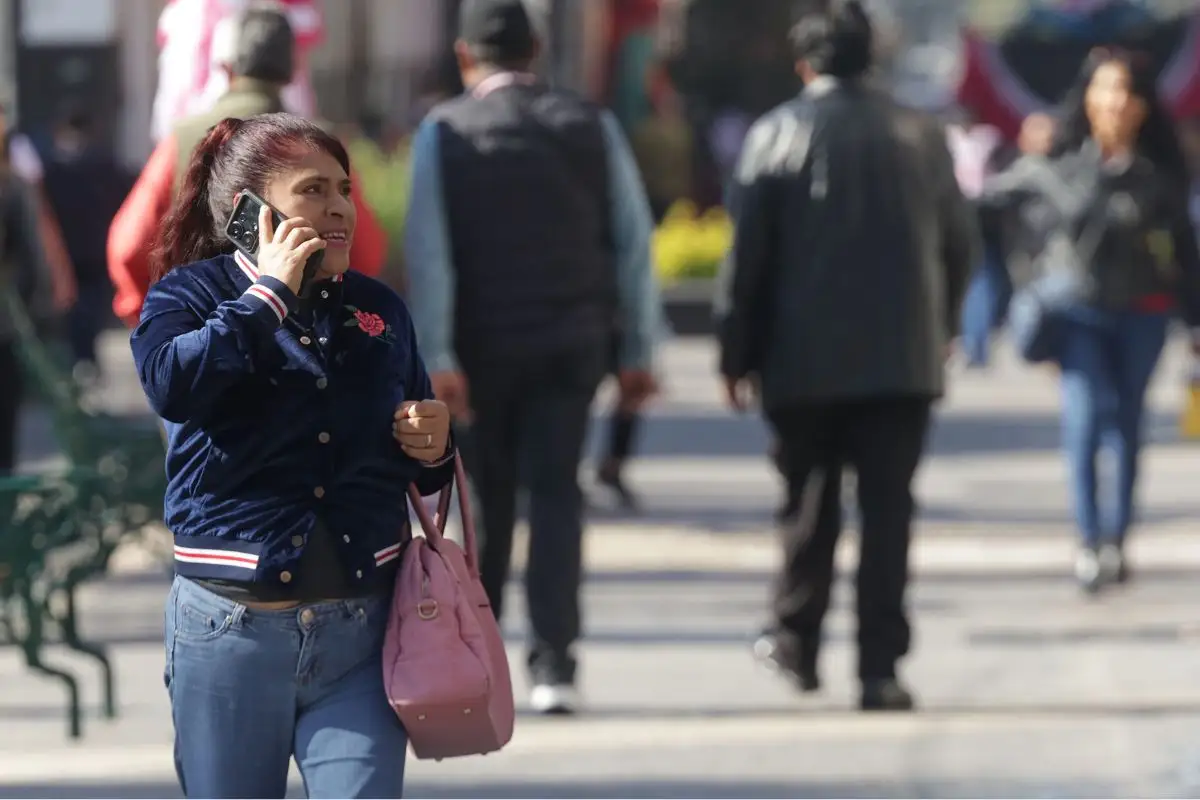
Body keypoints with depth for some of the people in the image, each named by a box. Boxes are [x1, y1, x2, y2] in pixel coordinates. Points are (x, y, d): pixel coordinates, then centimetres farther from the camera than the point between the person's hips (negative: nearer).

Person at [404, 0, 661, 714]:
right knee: (555, 492, 1)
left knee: (484, 496, 11)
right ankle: (553, 662, -10)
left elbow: (428, 251, -10)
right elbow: (634, 242, 4)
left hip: (482, 345, -1)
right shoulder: (592, 126, 5)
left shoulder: (444, 133, -2)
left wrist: (437, 358, -13)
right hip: (574, 341, 1)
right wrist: (639, 350, 7)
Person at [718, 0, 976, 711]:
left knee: (811, 500, 16)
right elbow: (960, 244, 10)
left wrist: (739, 356, 2)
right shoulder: (922, 134, 3)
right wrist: (940, 329, 25)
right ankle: (881, 671, -5)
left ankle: (797, 640, 22)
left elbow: (749, 254, -5)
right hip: (904, 359, 1)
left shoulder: (778, 135, -4)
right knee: (888, 510, 0)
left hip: (804, 359, -1)